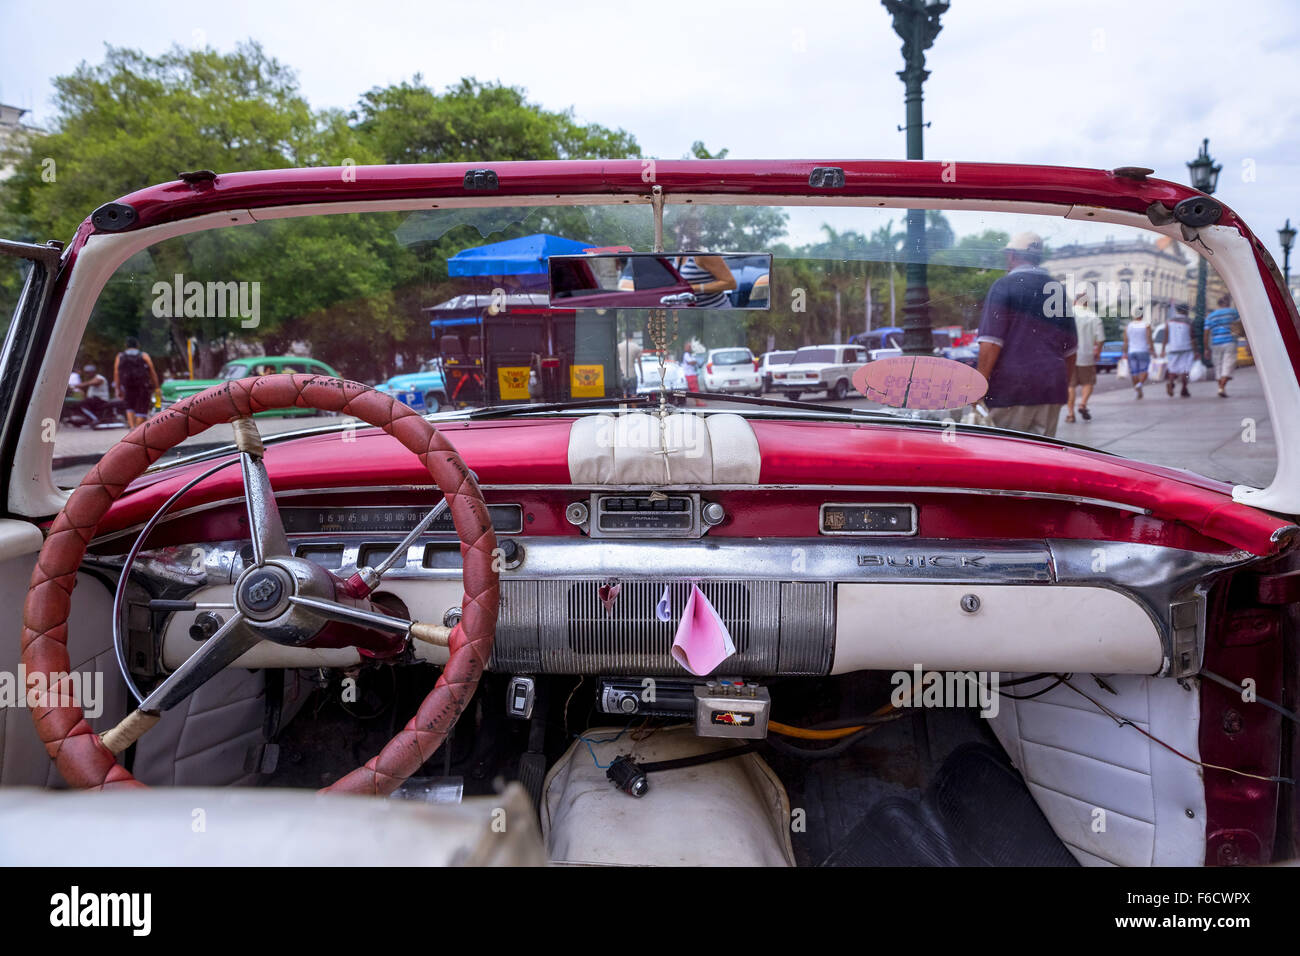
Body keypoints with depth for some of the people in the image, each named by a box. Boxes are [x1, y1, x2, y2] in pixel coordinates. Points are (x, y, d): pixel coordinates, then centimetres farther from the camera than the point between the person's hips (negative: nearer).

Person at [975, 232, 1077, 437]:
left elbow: (990, 344, -14)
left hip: (1010, 389, -6)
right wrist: (1063, 386, 28)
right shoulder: (1058, 291, 16)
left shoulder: (1003, 287, -4)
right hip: (1052, 391, 6)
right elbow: (1070, 350, 19)